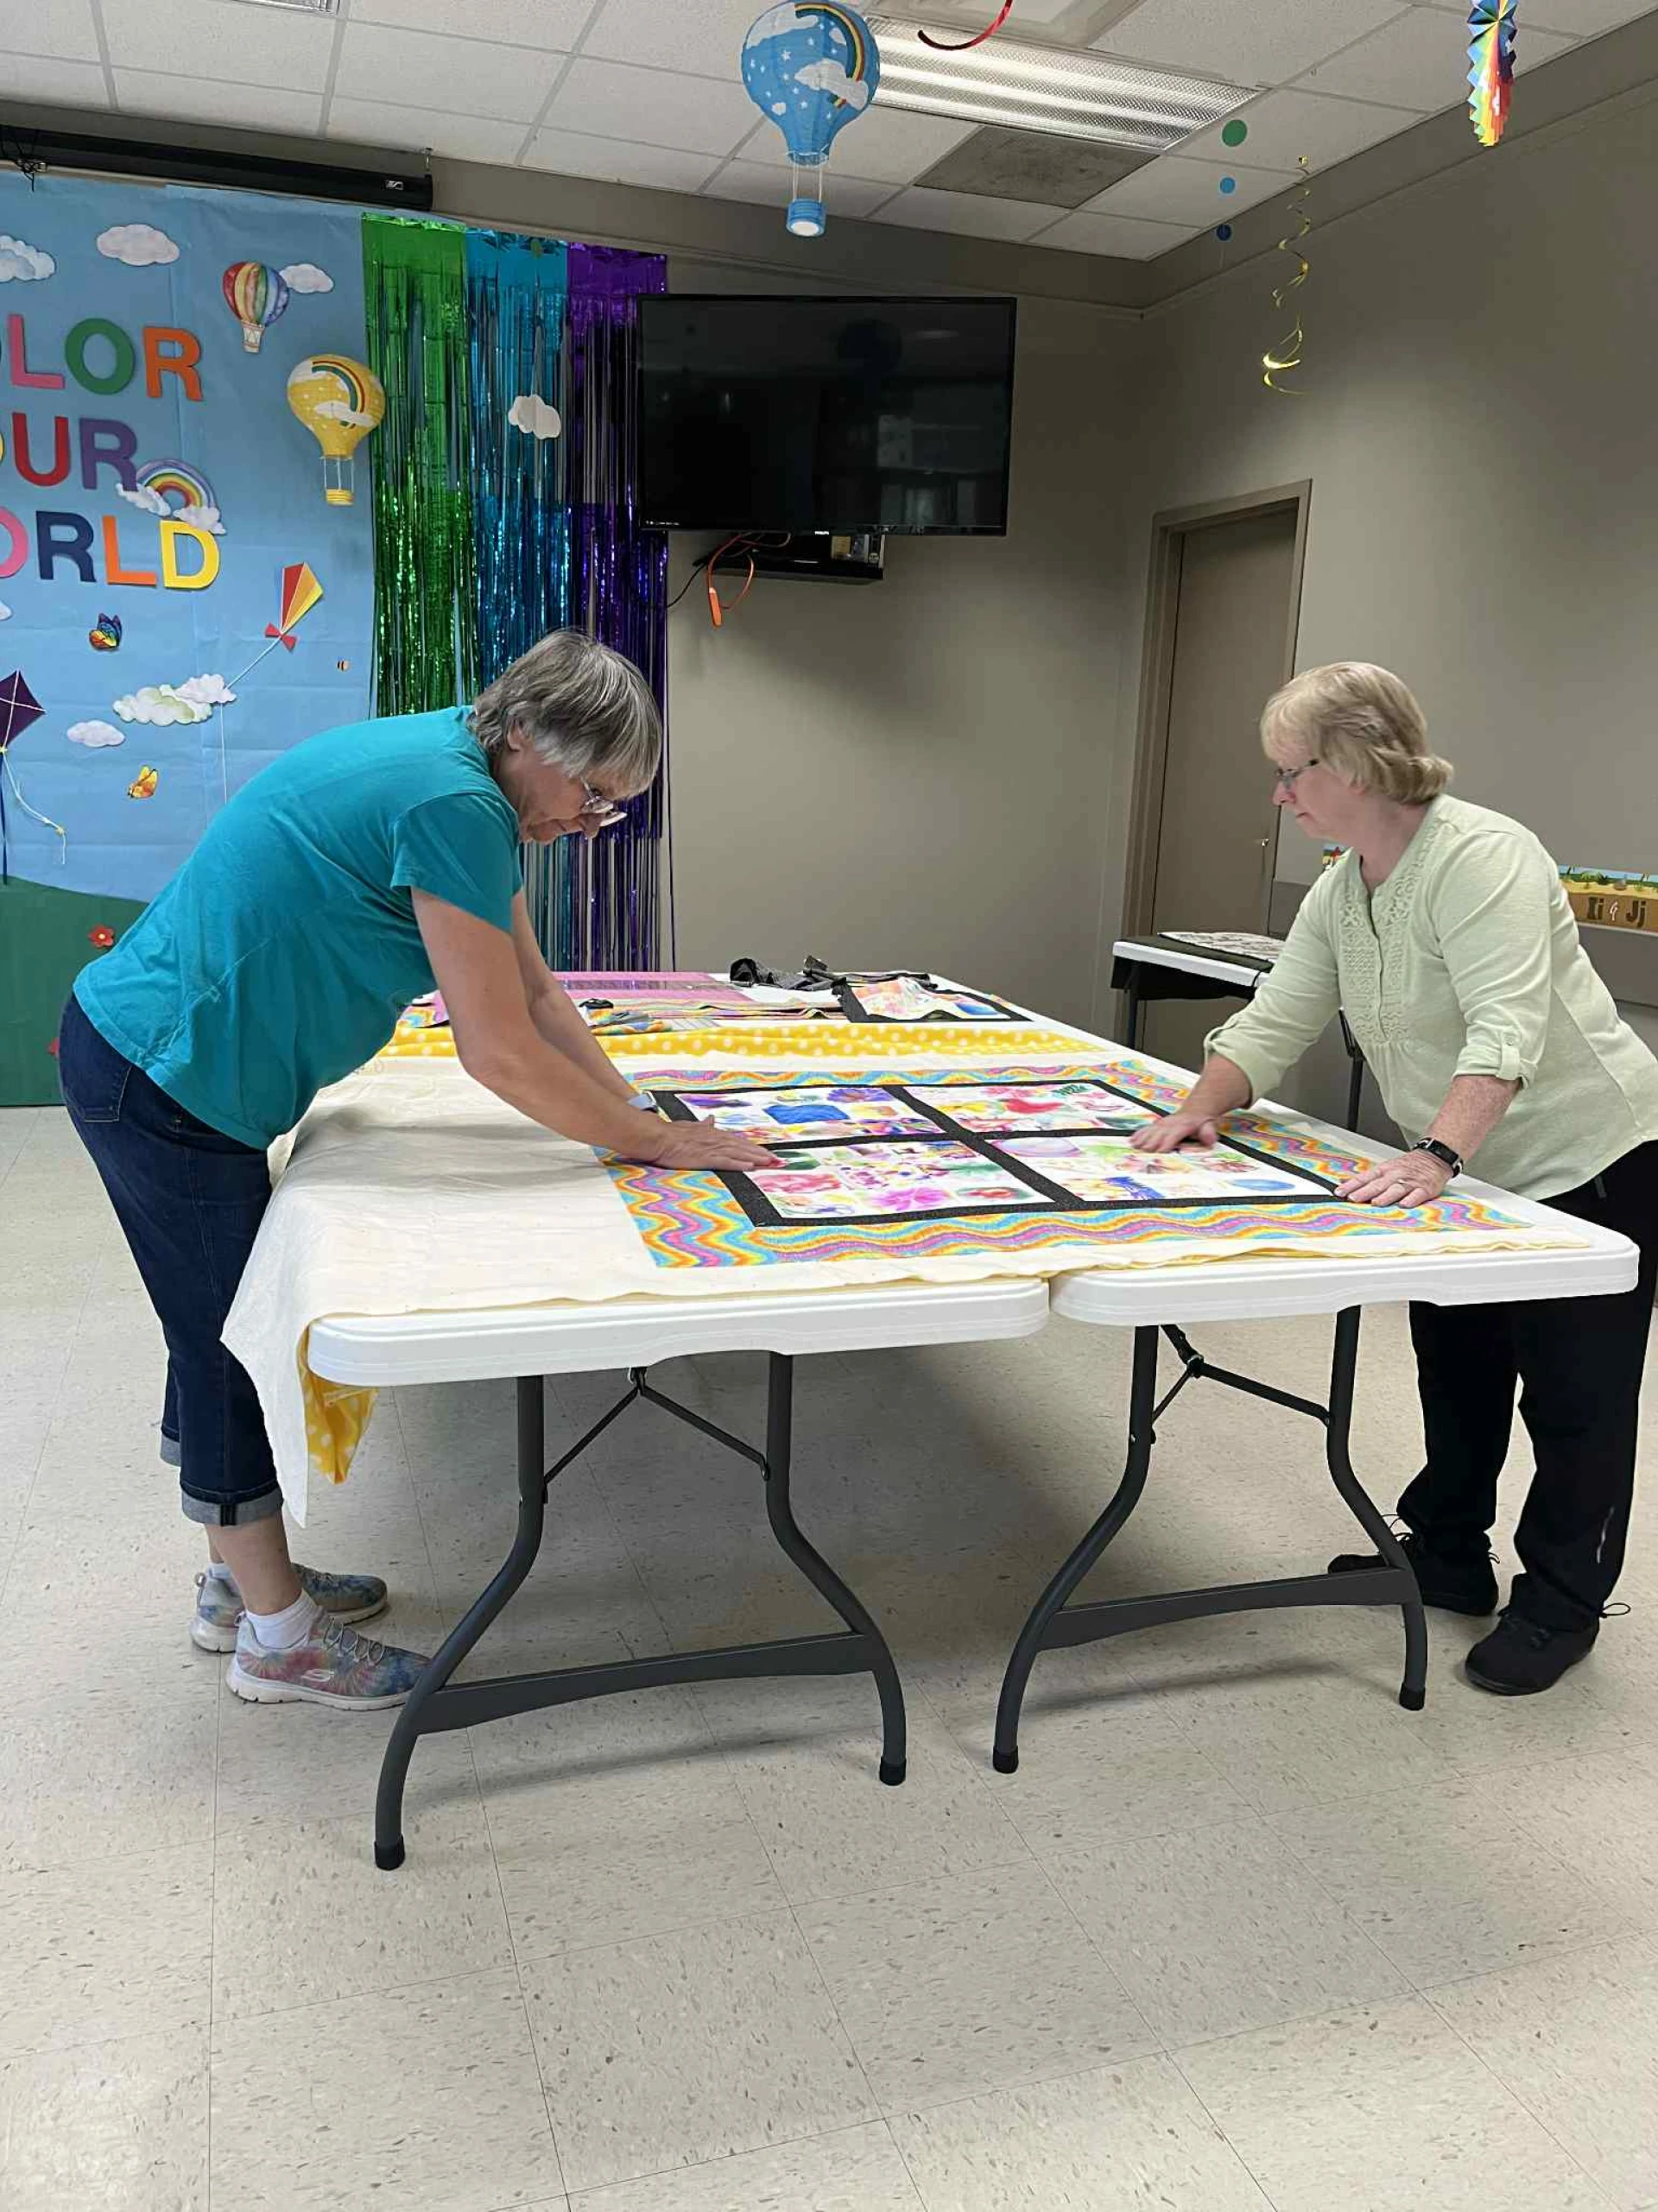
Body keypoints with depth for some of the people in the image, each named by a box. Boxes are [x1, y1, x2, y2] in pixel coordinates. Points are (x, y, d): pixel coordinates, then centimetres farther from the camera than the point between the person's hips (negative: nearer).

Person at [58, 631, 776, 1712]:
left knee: (223, 1331, 19)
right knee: (229, 1339, 2)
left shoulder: (474, 783, 5)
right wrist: (652, 1143, -14)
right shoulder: (451, 803, -26)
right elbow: (500, 1053, -24)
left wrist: (634, 1109, 3)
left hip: (163, 1053, 10)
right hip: (158, 1079, -10)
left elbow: (535, 988, 9)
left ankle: (246, 1574, 37)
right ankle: (279, 1634, 19)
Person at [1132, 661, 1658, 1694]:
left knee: (1575, 1397, 5)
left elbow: (1507, 1029, -35)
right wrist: (1202, 1109, -11)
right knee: (1457, 1369, 18)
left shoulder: (1479, 857, -26)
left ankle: (1561, 1608, 20)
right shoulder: (1339, 892, 2)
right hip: (1469, 1171, 9)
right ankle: (1448, 1558, 35)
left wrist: (1435, 1156, -44)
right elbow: (1275, 1019, 2)